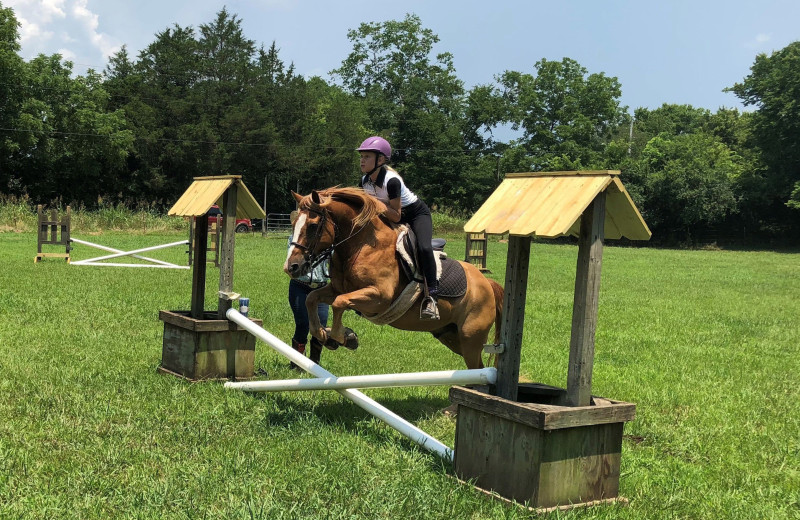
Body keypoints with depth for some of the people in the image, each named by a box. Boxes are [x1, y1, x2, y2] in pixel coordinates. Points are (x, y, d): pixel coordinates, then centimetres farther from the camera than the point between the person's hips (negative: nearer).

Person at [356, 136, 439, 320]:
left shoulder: (391, 181, -30)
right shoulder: (364, 181, -8)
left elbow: (396, 216, -28)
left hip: (417, 213, -8)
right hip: (393, 217, 8)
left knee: (423, 247, -33)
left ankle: (431, 296, -29)